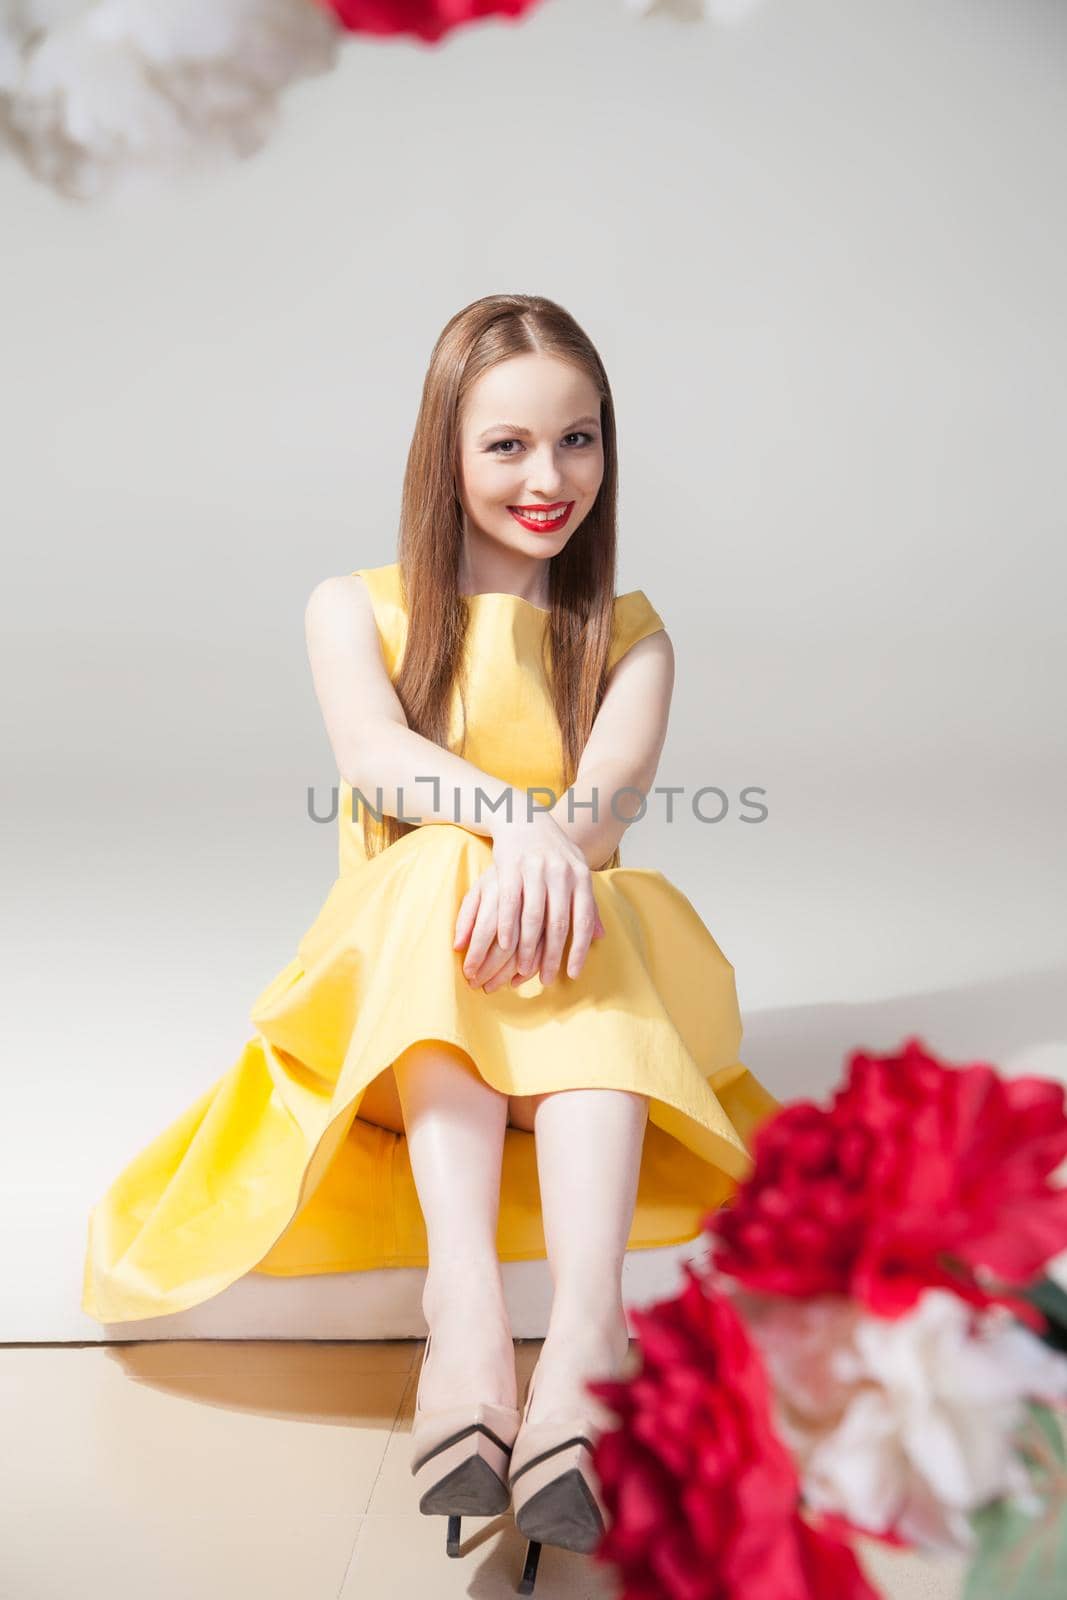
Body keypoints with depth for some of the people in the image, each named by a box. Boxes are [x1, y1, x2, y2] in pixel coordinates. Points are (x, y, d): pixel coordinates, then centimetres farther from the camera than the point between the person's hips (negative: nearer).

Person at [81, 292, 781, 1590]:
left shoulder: (630, 636, 11)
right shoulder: (355, 608, 8)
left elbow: (618, 783, -11)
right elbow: (372, 753, -14)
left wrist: (554, 851, -36)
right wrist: (521, 816, -36)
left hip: (582, 1006, 1)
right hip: (396, 978, -1)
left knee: (575, 911, -34)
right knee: (447, 873, -34)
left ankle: (585, 1323, -51)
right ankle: (465, 1305, -50)